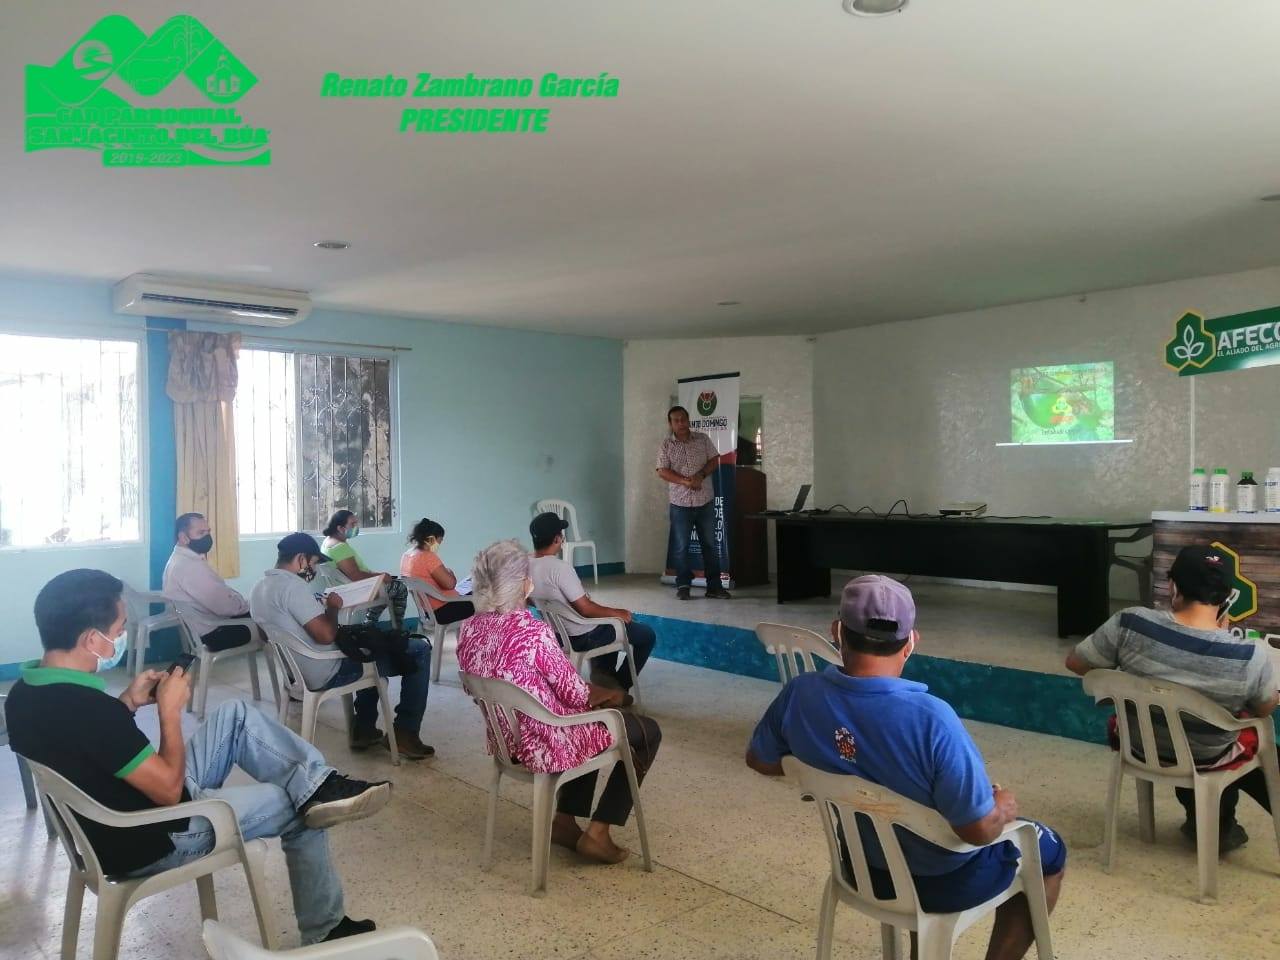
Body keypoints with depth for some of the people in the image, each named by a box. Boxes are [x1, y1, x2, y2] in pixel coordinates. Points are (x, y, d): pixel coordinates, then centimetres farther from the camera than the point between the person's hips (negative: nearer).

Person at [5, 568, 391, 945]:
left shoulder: (26, 693, -6)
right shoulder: (88, 708, -35)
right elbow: (170, 790, -25)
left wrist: (129, 702, 0)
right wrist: (170, 710, -15)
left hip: (112, 825, 9)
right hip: (154, 842, -9)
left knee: (235, 715, 10)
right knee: (303, 809, 7)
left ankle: (320, 784, 1)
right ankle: (324, 932, 23)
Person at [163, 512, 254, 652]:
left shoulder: (180, 560, 9)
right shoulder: (190, 566, -23)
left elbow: (219, 594, 13)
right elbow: (224, 605, -25)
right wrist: (249, 605, -8)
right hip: (211, 634, -10)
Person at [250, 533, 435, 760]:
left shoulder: (259, 588, 7)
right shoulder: (293, 586, -23)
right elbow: (326, 635, -29)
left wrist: (321, 605, 12)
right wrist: (333, 607, -11)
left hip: (297, 671, 10)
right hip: (327, 673, -10)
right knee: (419, 650, -3)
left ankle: (364, 729, 29)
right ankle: (405, 734, 1)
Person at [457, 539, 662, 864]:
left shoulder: (469, 629, -5)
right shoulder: (534, 631, -28)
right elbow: (576, 694, -17)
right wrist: (611, 694, 5)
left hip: (507, 739, 8)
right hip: (546, 743, -8)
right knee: (647, 732, 13)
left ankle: (565, 818, 28)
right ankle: (597, 832, 13)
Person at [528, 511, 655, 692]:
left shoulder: (528, 566, -5)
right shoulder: (560, 567, -30)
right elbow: (585, 608, -27)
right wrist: (617, 613, -11)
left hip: (558, 634, 9)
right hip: (582, 637, -9)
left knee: (616, 619, 32)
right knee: (647, 634, 7)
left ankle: (603, 672, 27)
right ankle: (619, 687, 14)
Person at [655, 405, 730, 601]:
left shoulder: (703, 439, 5)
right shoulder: (666, 446, -1)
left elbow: (714, 460, 3)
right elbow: (662, 471, -8)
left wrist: (701, 475, -15)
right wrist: (685, 481, -20)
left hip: (705, 501, 2)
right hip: (680, 503, -2)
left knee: (710, 544, 6)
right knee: (682, 547, 2)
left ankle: (714, 586, 12)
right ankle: (683, 586, 13)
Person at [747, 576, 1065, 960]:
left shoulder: (800, 694, -20)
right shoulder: (929, 718, -35)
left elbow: (758, 759, -2)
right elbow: (978, 829, -29)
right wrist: (1004, 807, -6)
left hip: (860, 867, 4)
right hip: (943, 881, -4)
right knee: (1048, 852, 23)